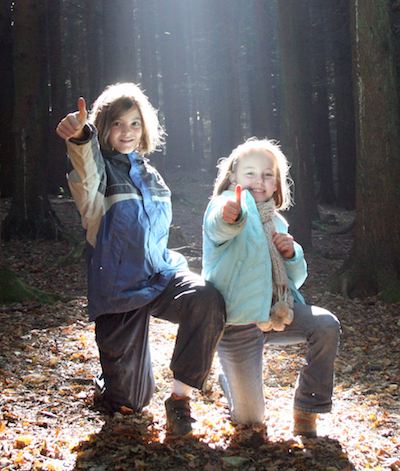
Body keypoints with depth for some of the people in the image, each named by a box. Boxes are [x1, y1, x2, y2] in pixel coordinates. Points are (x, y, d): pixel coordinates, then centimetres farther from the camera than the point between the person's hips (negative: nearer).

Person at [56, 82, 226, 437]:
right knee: (128, 401, 3)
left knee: (206, 298, -32)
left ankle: (180, 397, -18)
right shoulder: (100, 168, -7)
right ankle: (109, 382, 43)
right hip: (118, 287, -4)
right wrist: (80, 137, -56)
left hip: (159, 275, 4)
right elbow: (87, 170, -34)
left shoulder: (150, 175, 11)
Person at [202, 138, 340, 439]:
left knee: (326, 325, -22)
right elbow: (219, 227, -34)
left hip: (277, 315, 6)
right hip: (238, 323, -5)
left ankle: (306, 410, -2)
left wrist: (292, 254, -4)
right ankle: (229, 381, 35)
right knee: (250, 420, -3)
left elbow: (295, 279, 19)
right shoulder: (225, 205, -6)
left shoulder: (276, 222, 15)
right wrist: (229, 215, -59)